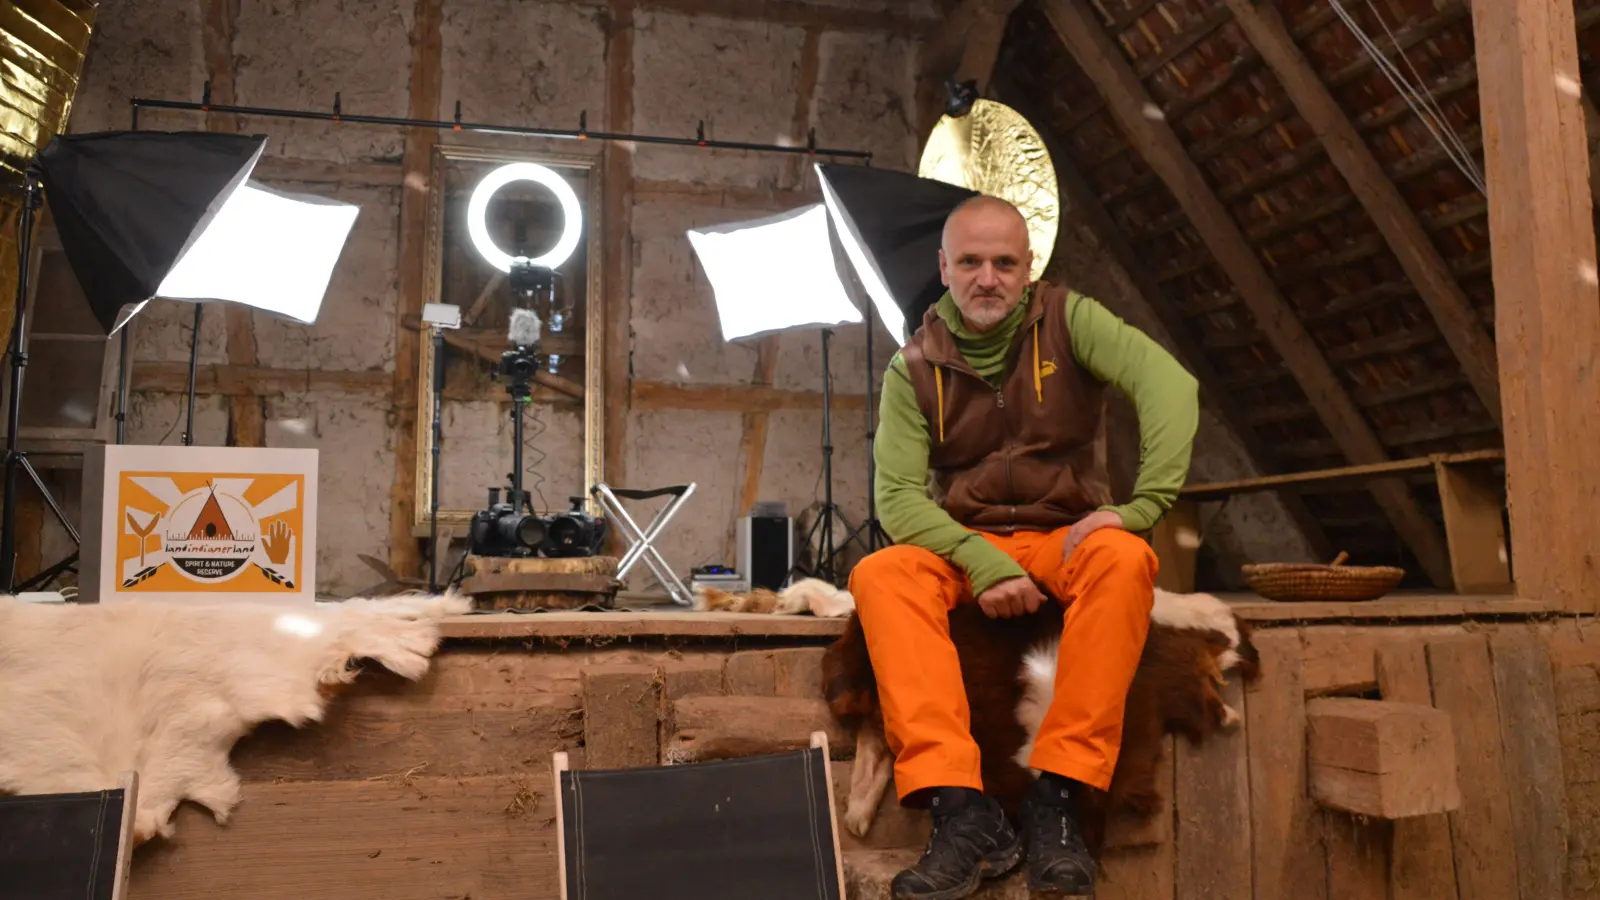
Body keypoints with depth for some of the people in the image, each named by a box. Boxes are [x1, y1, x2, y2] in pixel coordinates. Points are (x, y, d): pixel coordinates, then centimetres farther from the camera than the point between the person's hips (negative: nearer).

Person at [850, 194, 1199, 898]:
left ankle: (1054, 799, -30)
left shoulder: (1066, 320, -2)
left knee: (1125, 560, -34)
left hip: (1065, 536, 0)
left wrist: (1139, 506, -28)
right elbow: (897, 494, -10)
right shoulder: (914, 368, 0)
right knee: (880, 575, -30)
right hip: (962, 543, 1)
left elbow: (1170, 384, -17)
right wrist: (982, 563, -24)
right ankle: (961, 813, -37)